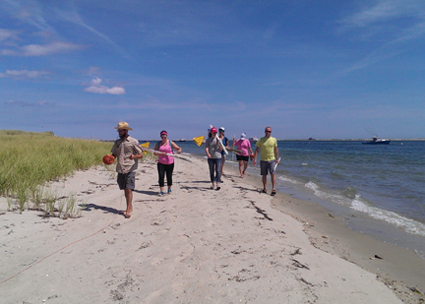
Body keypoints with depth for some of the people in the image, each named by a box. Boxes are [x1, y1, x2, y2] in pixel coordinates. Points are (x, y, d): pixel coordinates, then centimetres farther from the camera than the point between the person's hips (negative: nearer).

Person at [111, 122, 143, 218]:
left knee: (129, 189, -11)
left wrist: (134, 156, -23)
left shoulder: (133, 141, -2)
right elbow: (114, 154, 18)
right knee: (125, 190, 10)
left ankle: (128, 210, -6)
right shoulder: (117, 142, 13)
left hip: (130, 169, -5)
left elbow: (141, 155, -2)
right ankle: (130, 207, 22)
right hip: (120, 169, 5)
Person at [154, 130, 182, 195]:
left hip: (170, 163, -1)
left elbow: (178, 148, -1)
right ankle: (161, 191, -2)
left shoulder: (171, 143, 2)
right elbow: (155, 152, -2)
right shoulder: (158, 144, 6)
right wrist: (161, 153, -20)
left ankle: (169, 189, 27)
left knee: (169, 176, 6)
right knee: (161, 176, -7)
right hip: (161, 163, 1)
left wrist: (179, 150, -25)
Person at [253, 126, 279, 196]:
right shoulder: (261, 140, 2)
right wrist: (255, 159, -5)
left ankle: (273, 189, -12)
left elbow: (276, 149, 11)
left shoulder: (274, 139, 4)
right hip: (263, 160, 1)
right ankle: (265, 188, 20)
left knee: (272, 173, -13)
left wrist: (277, 159, 9)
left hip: (272, 160, -1)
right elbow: (257, 150, 3)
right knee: (264, 175, 8)